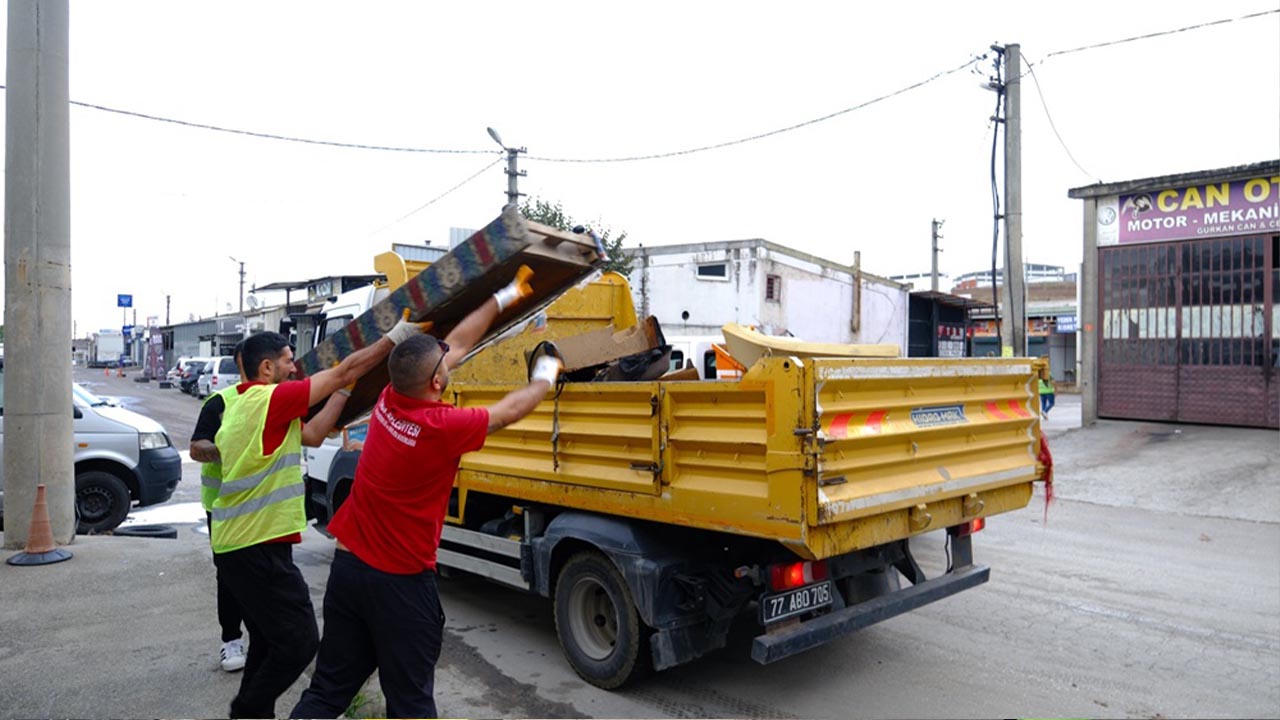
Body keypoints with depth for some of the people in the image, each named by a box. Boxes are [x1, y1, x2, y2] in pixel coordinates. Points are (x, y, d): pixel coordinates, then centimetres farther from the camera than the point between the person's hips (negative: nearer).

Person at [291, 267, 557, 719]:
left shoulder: (389, 401, -3)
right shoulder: (441, 427, -23)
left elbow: (459, 343, 7)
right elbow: (509, 412, -6)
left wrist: (505, 297, 17)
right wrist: (544, 379, 14)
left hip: (347, 566, 7)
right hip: (400, 582, -7)